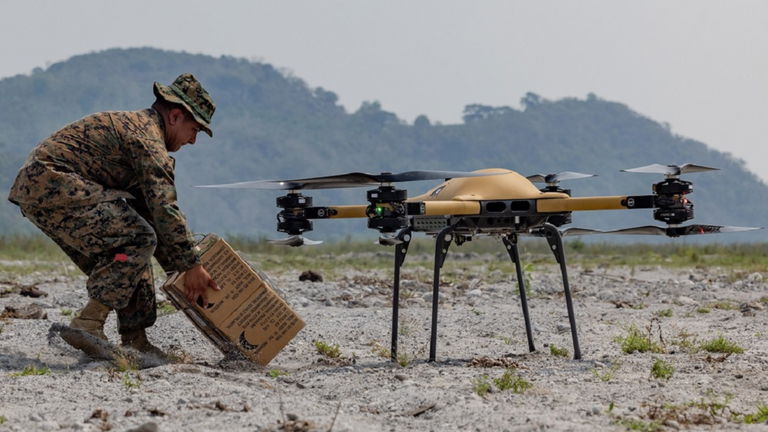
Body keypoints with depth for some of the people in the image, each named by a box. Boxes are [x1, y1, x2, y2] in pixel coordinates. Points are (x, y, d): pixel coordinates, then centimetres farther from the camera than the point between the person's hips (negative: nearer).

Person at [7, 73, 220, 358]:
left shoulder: (132, 124, 24)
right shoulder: (148, 138, -9)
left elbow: (148, 209, 26)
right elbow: (164, 209, -17)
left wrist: (177, 269, 22)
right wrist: (191, 266, -12)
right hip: (53, 184, -11)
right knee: (138, 240, -14)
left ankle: (134, 339, 11)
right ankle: (88, 324, -18)